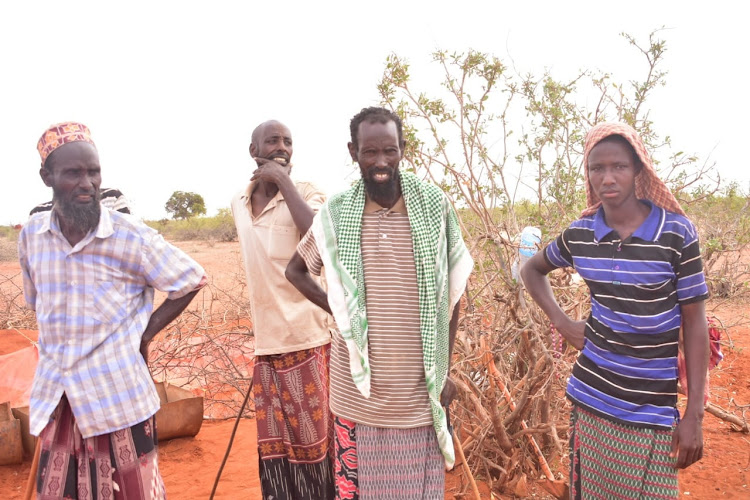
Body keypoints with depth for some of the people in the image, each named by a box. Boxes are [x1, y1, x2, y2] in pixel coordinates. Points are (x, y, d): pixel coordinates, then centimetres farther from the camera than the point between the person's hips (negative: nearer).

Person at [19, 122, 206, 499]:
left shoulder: (130, 237, -13)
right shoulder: (30, 235, 1)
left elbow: (191, 282, -3)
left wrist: (146, 332, -5)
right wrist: (57, 350, 11)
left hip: (118, 394, -3)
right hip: (56, 395, 4)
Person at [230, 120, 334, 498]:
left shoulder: (306, 193, -7)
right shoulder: (238, 202, 11)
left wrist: (284, 182, -20)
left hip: (305, 339, -5)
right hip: (265, 341, 6)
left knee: (311, 438, 5)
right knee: (273, 444, 14)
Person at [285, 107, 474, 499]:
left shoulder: (435, 208, -5)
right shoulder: (336, 214, -3)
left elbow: (450, 293, 3)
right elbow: (295, 270, 13)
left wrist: (445, 371, 3)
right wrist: (336, 310, 0)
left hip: (418, 392, 0)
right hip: (357, 390, 1)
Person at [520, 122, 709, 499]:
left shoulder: (676, 232, -9)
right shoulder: (579, 235, -2)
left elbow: (694, 323, -5)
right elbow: (531, 270, 18)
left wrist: (694, 415, -6)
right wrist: (561, 323, 3)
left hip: (652, 408, -2)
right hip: (590, 399, 3)